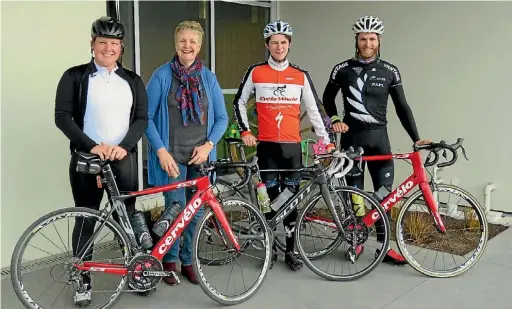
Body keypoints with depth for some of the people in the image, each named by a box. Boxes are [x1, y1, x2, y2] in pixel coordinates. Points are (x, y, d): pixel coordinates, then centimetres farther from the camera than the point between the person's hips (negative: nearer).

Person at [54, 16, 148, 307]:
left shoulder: (133, 81, 9)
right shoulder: (75, 76, 1)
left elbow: (142, 119, 3)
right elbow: (63, 117, -6)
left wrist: (124, 146, -13)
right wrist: (92, 146, -17)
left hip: (124, 158, 2)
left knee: (128, 216, 6)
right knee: (86, 220, 5)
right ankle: (83, 280, 19)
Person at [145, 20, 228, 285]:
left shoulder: (208, 78, 6)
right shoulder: (161, 75, -2)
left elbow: (221, 118, 8)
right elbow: (147, 117, -4)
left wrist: (208, 145, -7)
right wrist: (161, 151, -12)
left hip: (200, 155, 3)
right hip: (172, 155, -3)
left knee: (196, 211, 8)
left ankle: (187, 261, 26)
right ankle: (169, 261, 18)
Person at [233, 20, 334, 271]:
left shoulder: (301, 76, 5)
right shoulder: (255, 72, 2)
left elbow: (314, 109, 9)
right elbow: (239, 102, 12)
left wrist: (326, 140, 5)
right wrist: (245, 131, 3)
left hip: (292, 146, 1)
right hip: (267, 145, -1)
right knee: (270, 197, 5)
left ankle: (290, 251, 16)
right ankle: (270, 248, 19)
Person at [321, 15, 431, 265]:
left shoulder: (390, 71, 2)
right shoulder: (342, 69, 0)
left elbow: (401, 107, 4)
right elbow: (327, 99, 13)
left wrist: (416, 139, -2)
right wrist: (335, 120, -4)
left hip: (378, 136, 1)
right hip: (352, 136, -1)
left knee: (384, 192, 2)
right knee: (354, 191, 6)